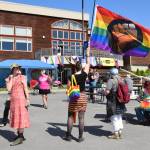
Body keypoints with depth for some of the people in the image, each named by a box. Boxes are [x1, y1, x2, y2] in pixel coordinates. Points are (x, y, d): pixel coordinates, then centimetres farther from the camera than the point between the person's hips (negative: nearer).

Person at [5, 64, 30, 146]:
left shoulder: (22, 77, -2)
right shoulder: (11, 78, 11)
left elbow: (25, 89, -7)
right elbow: (9, 89, -1)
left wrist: (27, 99, -14)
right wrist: (10, 80, -1)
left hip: (20, 99, -6)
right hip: (13, 100, 6)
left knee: (20, 117, -6)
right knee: (15, 118, 11)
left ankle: (20, 138, -4)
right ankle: (20, 135, 22)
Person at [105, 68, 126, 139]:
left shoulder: (111, 80, -16)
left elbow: (107, 91, -22)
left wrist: (105, 92, -1)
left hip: (113, 102, -8)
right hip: (120, 101, 8)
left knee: (114, 117, 2)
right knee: (119, 117, 17)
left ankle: (116, 134, 9)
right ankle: (120, 132, 25)